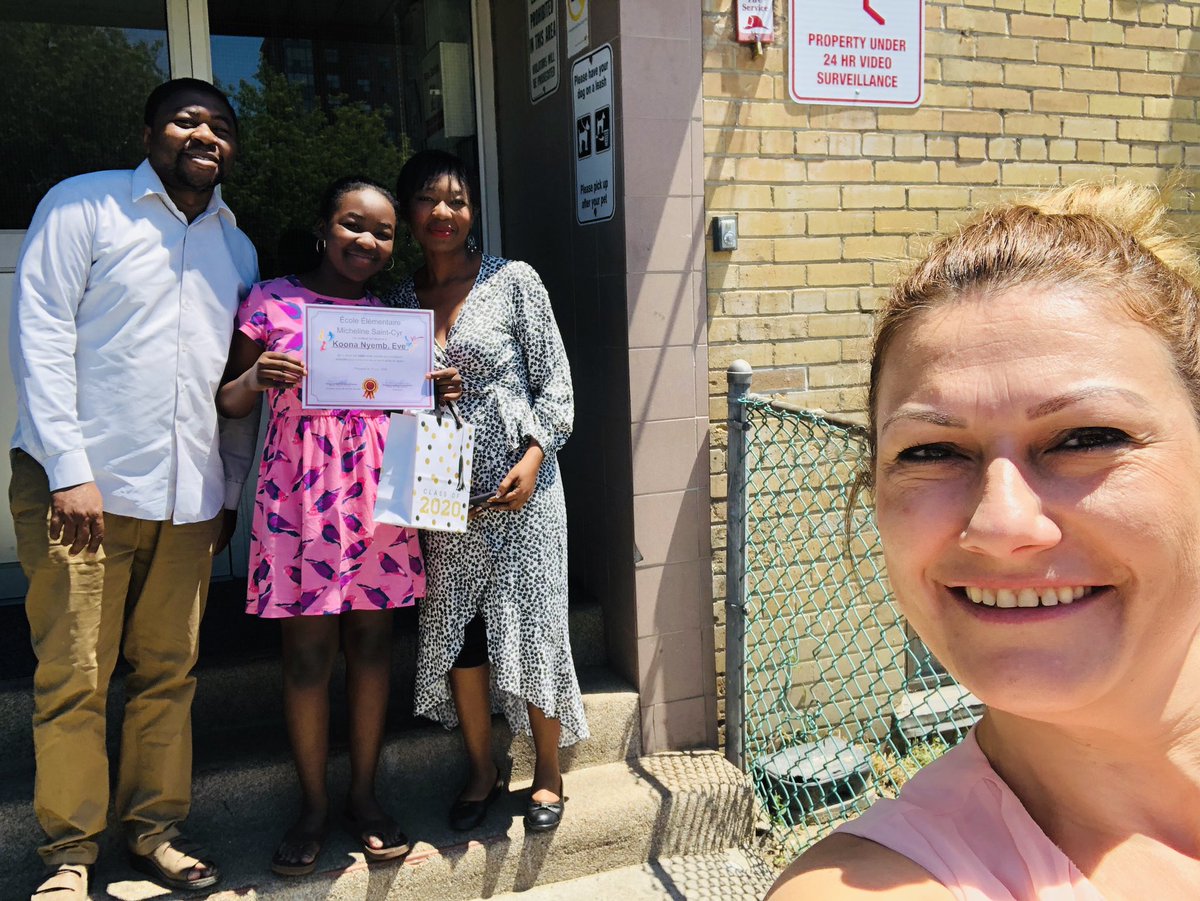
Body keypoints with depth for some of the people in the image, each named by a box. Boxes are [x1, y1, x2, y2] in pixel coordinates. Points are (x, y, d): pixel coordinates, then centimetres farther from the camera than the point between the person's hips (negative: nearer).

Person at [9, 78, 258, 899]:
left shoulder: (237, 247, 16)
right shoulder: (83, 207, 2)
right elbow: (39, 337, -6)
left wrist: (229, 489, 14)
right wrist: (70, 470, -12)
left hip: (187, 495, 4)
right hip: (81, 486, -4)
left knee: (169, 672, 9)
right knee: (74, 678, 1)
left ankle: (155, 827, 23)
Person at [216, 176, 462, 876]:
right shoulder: (271, 301, 2)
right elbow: (229, 406, 3)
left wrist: (437, 391, 0)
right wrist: (256, 378, -17)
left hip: (379, 487, 3)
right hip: (301, 488, -3)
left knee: (373, 639, 8)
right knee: (308, 649, 1)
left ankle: (365, 792, 23)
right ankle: (314, 805, 18)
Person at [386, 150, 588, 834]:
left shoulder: (514, 281, -2)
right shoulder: (398, 299, 9)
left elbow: (554, 380, -3)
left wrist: (533, 457, -14)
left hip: (517, 483, -3)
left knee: (531, 625, 2)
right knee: (453, 630, 8)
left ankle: (548, 774, 21)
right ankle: (483, 769, 28)